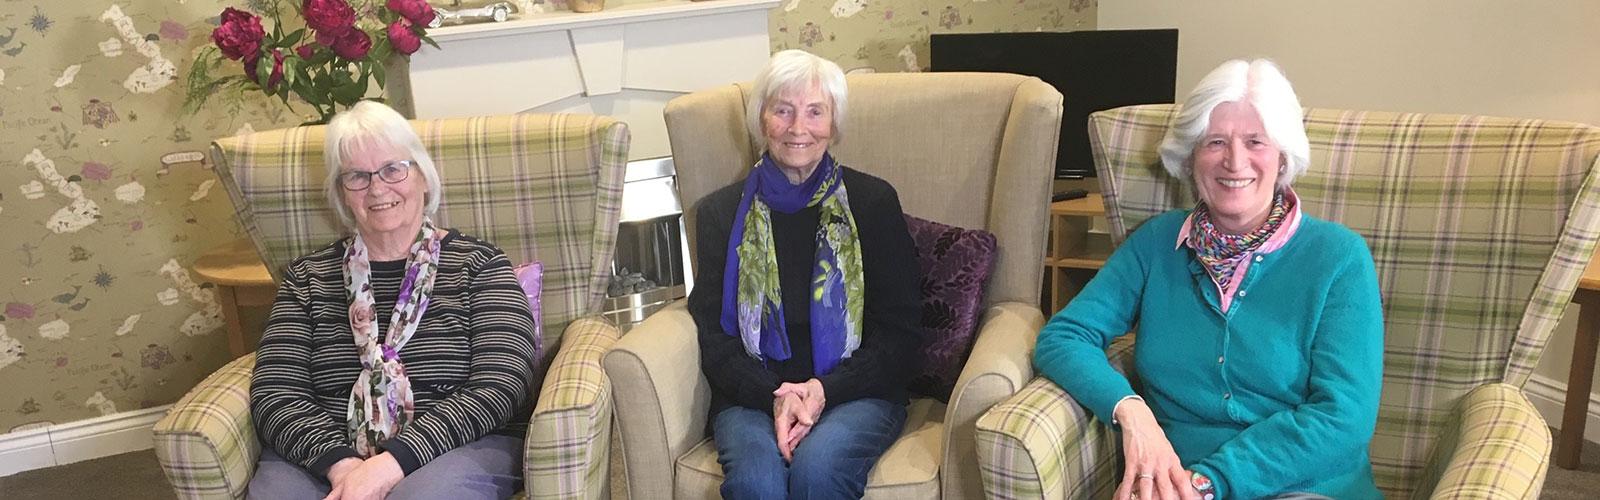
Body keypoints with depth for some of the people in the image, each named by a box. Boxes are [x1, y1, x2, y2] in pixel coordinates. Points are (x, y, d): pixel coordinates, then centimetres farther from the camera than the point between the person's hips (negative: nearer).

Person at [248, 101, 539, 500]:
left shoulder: (478, 264, 5)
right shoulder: (307, 277, 13)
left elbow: (498, 388, -6)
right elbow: (275, 395, 3)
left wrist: (392, 463, -18)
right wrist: (342, 464, -16)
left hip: (458, 448, -1)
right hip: (324, 460, 2)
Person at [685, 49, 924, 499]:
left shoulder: (874, 201, 6)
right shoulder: (721, 212, 9)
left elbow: (900, 331, 3)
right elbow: (713, 336, 5)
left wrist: (825, 390, -13)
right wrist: (774, 396, -14)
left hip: (855, 392, 0)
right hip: (752, 396, 1)